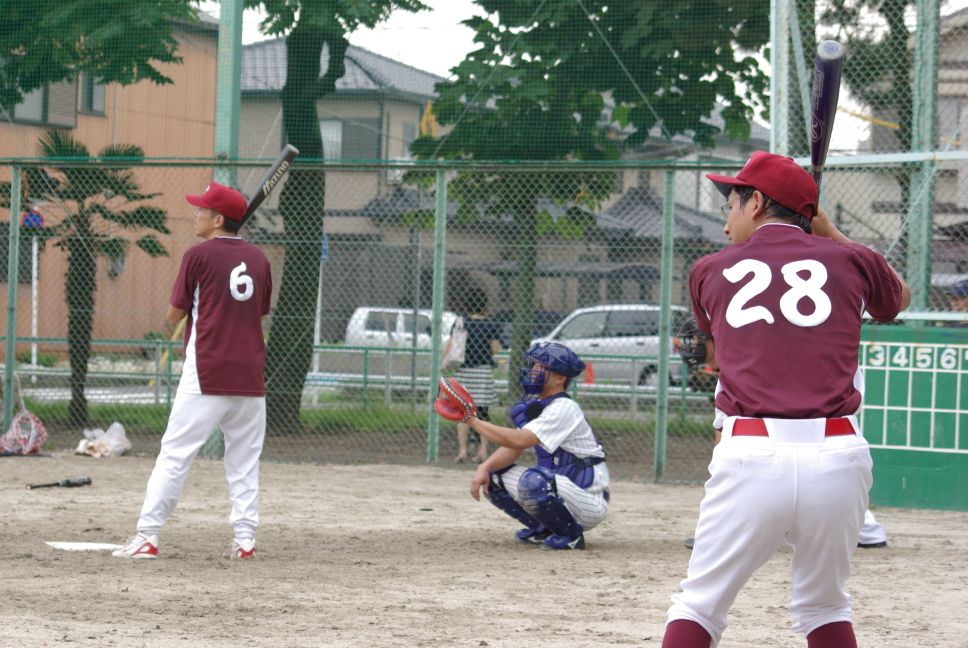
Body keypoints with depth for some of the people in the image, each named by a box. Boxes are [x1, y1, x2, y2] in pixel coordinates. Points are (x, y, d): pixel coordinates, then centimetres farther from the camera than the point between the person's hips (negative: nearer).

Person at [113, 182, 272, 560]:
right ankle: (245, 538, 6)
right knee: (244, 460, 10)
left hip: (206, 374, -5)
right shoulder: (258, 259, 10)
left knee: (175, 454, -5)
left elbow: (174, 315, 1)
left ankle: (147, 536, -9)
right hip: (250, 374, 5)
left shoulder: (200, 255, -5)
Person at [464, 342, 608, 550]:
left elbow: (519, 440, -30)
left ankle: (571, 535, -13)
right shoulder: (535, 405, 10)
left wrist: (473, 421, -26)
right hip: (556, 490, 9)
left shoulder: (564, 409, -20)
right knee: (493, 477, 1)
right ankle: (543, 530, 11)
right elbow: (513, 449, 3)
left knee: (532, 480, -36)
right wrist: (485, 467, -15)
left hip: (589, 502, -9)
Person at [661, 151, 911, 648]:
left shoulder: (710, 271, 13)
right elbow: (898, 299, 34)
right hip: (838, 457, 2)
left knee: (699, 606, 6)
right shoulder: (848, 260, 12)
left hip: (750, 456, -2)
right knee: (825, 607, 19)